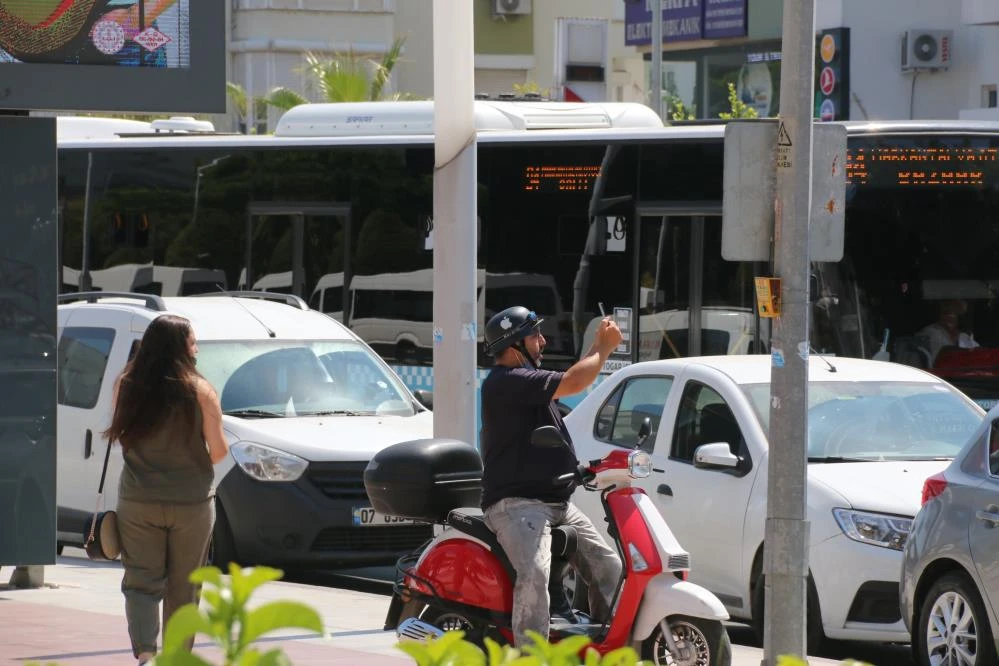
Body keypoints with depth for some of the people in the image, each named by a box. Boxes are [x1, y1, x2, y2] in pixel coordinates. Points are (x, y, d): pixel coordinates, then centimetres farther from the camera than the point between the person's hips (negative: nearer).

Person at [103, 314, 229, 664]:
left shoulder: (126, 385, -4)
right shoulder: (199, 390, -11)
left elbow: (119, 435, 7)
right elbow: (218, 450, -7)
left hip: (137, 501, 1)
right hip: (191, 503, -1)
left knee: (141, 581, 5)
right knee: (183, 588, 13)